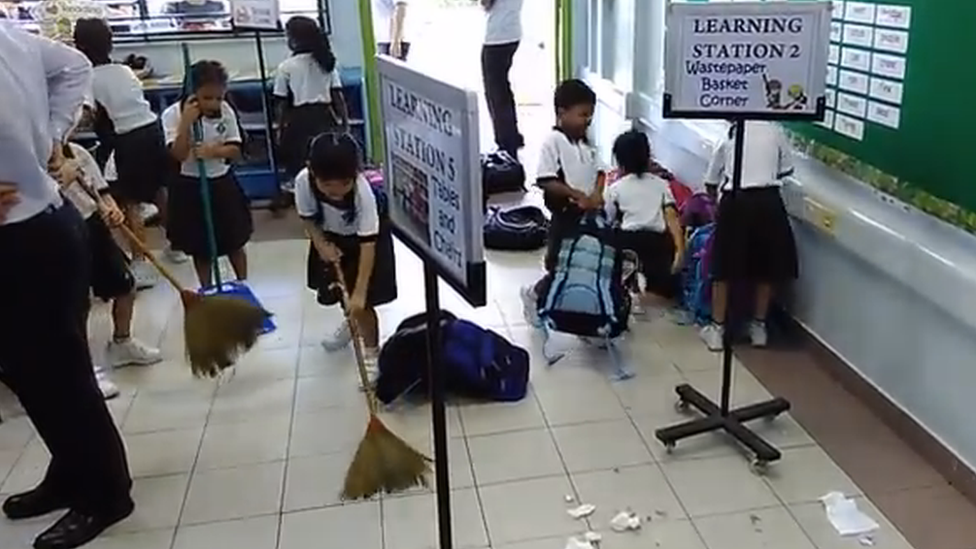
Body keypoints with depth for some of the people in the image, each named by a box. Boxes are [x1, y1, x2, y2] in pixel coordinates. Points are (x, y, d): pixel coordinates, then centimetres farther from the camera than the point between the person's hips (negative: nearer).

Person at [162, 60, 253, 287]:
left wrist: (214, 151, -26)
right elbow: (178, 155, -23)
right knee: (201, 247, 9)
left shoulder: (226, 111, -6)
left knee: (235, 242, 13)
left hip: (222, 183, 2)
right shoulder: (173, 114, -15)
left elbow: (235, 149, -7)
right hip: (190, 187, -2)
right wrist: (187, 122, -30)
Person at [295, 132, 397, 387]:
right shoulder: (303, 182, -30)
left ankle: (372, 354, 11)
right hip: (331, 238, 5)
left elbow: (368, 244, -37)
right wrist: (321, 245, -23)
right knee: (338, 291, 21)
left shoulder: (363, 191, -40)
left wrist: (360, 292, -39)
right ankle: (352, 323, 53)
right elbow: (308, 218, -8)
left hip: (363, 239, -4)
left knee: (361, 303, -9)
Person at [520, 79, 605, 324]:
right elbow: (546, 181, -20)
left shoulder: (585, 141, 8)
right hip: (566, 214, -7)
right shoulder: (553, 141, -14)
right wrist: (578, 195, -25)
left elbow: (599, 170, 8)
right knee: (559, 264, 2)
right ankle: (534, 295, 27)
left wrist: (597, 193, -13)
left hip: (590, 212, 7)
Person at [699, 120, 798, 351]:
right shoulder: (774, 132, 11)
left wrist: (716, 202, 34)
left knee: (724, 267, 10)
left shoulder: (729, 138, 14)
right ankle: (759, 327, 23)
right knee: (766, 267, 15)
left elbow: (711, 182, 17)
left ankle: (717, 329, 14)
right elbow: (787, 169, 16)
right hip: (768, 201, 0)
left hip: (735, 201, 0)